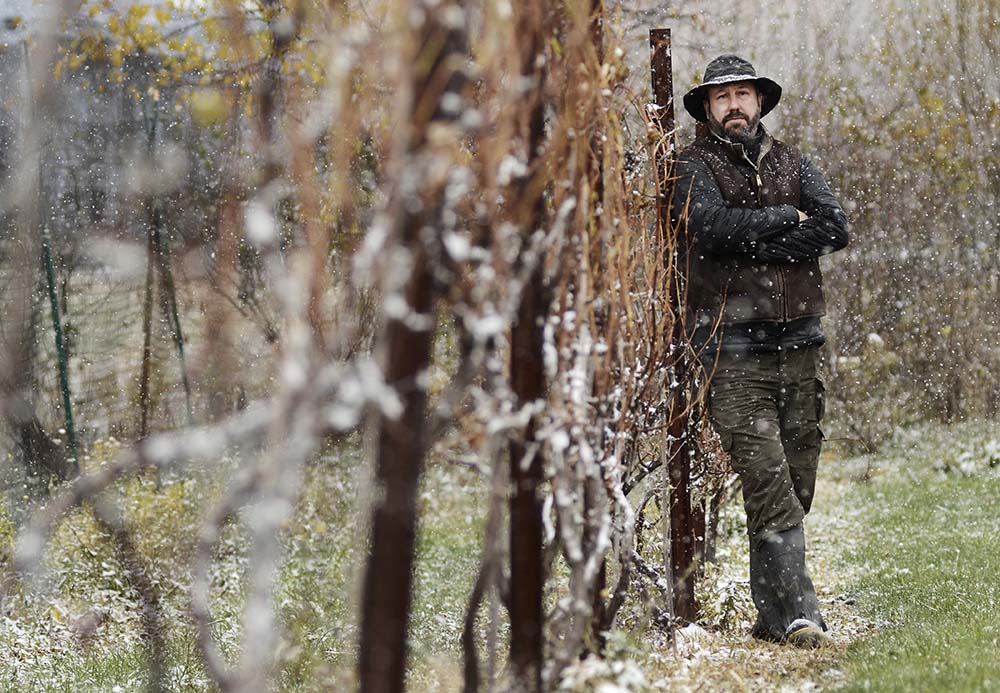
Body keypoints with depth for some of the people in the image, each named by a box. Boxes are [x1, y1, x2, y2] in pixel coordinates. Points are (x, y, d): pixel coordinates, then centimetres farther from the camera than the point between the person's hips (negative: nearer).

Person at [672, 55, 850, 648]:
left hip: (799, 342, 5)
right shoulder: (696, 167, 3)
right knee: (769, 485, -12)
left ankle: (771, 612, 16)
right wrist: (786, 218, -8)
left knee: (796, 484, 7)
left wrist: (753, 241, -12)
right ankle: (797, 614, -13)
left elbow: (836, 228, -2)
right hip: (736, 348, -5)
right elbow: (710, 226, -18)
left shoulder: (791, 164, 14)